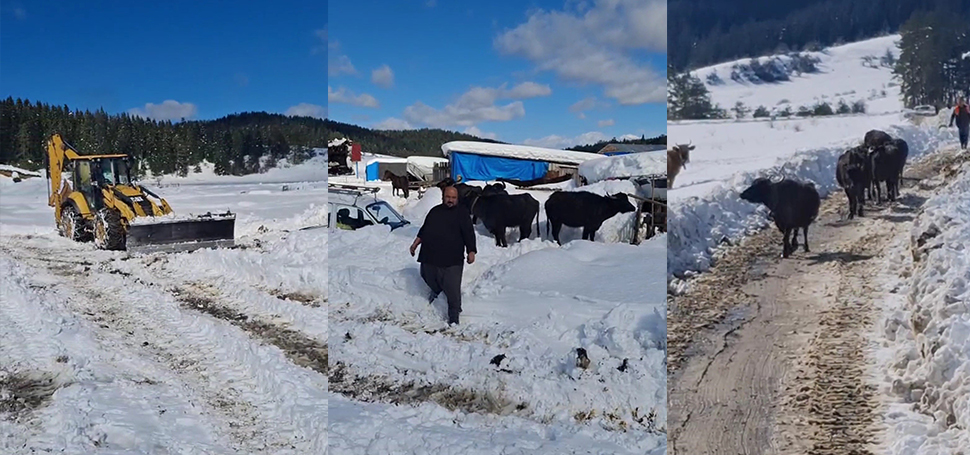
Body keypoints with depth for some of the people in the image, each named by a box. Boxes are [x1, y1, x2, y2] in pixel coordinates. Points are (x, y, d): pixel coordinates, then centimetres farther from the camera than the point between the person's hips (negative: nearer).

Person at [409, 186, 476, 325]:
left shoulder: (462, 213, 0)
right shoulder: (435, 211, 15)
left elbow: (469, 234, -4)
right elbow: (423, 230, 23)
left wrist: (471, 251, -12)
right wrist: (415, 244, 18)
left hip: (451, 260, -5)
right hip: (429, 256, 5)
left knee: (452, 290, -6)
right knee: (427, 277, 23)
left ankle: (454, 316, 7)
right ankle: (436, 290, 56)